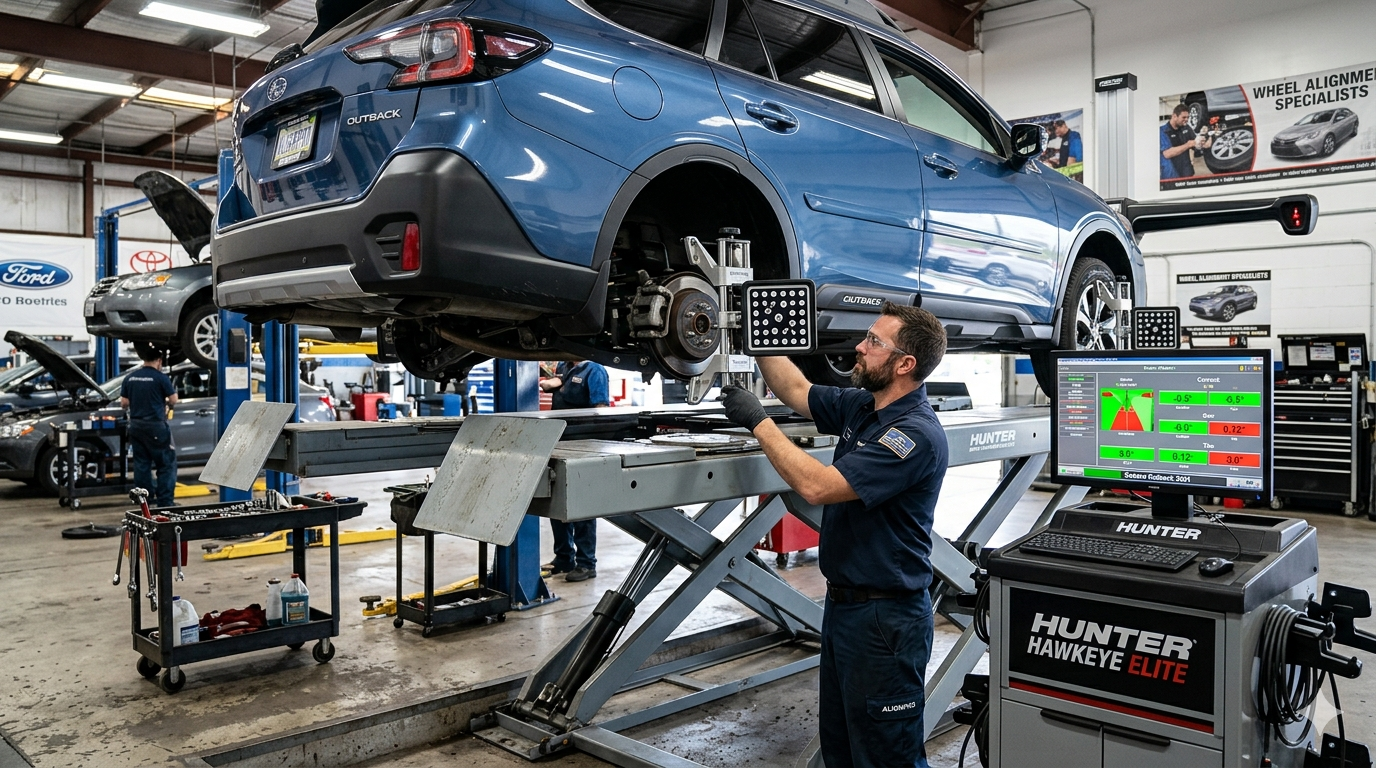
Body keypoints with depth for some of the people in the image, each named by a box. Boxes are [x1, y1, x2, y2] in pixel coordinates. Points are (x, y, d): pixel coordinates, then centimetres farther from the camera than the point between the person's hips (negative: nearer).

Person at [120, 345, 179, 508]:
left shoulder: (130, 377, 5)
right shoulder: (160, 377, -11)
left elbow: (124, 403, 6)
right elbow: (173, 400, -7)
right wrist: (165, 403, 16)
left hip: (136, 426, 6)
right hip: (155, 426, -6)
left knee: (141, 463, 14)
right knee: (167, 464, -1)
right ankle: (165, 501, -5)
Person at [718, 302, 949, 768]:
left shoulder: (915, 433, -24)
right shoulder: (861, 407, 4)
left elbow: (815, 486, -29)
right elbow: (795, 391, 18)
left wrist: (758, 422, -22)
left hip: (884, 618, -9)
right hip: (843, 603, 9)